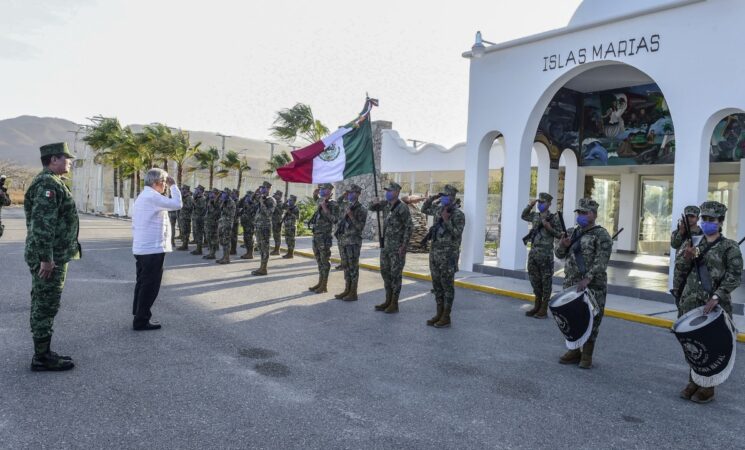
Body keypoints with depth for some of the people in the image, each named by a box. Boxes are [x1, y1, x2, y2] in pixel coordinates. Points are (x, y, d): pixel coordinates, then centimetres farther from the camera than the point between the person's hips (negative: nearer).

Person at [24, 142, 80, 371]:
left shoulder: (52, 182, 17)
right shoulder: (48, 183, -16)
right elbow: (42, 224, -24)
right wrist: (46, 258, -24)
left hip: (52, 256, 11)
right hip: (50, 258, -11)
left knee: (43, 306, 15)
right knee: (46, 307, -3)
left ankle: (43, 352, 24)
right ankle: (42, 357, 5)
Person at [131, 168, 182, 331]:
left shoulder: (143, 196, 17)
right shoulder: (152, 196, -16)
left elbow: (135, 223, 19)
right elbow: (177, 204, -23)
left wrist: (136, 241, 21)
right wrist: (173, 185, -11)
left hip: (142, 248, 10)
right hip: (153, 249, -10)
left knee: (143, 284, 16)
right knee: (150, 286, -3)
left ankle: (139, 317, 24)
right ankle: (142, 321, 2)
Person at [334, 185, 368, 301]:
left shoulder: (361, 210, -9)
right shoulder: (347, 207, 14)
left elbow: (360, 227, -16)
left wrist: (351, 215, -21)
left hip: (354, 242, -8)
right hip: (344, 241, 8)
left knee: (353, 267, -4)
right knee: (346, 266, 12)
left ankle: (353, 293, 1)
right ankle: (347, 290, 20)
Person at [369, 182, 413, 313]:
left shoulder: (402, 207, -14)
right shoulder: (387, 205, 9)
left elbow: (409, 227, -16)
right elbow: (371, 208, 21)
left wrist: (404, 246, -19)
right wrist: (375, 202, -3)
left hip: (397, 247, -8)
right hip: (386, 245, 8)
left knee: (395, 274, -2)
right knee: (385, 272, 11)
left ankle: (394, 304, 7)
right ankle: (388, 301, 22)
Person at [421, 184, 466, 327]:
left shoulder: (458, 214, -11)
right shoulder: (438, 209, 11)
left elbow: (457, 235, -19)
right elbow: (424, 209, 27)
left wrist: (447, 220, -24)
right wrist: (431, 199, 10)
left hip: (448, 255, -8)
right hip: (434, 253, 8)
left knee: (447, 286, -2)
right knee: (437, 285, 11)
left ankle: (446, 317, 5)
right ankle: (439, 314, 20)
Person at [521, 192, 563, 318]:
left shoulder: (554, 218, -6)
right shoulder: (535, 216, 11)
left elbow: (560, 235, -5)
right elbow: (523, 216, 29)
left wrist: (550, 228, -19)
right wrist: (530, 205, 15)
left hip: (546, 254, -6)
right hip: (533, 252, 6)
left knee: (546, 281, 2)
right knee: (534, 279, 13)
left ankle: (543, 309, 9)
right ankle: (537, 305, 25)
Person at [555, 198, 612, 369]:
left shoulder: (601, 235, -7)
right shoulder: (572, 232, 12)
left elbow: (601, 262, -17)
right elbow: (559, 254, 14)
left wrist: (587, 279, -27)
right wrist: (562, 244, -8)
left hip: (593, 286, -6)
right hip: (570, 284, 6)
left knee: (590, 320, 1)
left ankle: (587, 356, 13)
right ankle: (574, 351, 24)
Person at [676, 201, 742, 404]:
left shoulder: (730, 247, -3)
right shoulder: (695, 244, 12)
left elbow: (734, 276, -11)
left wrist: (716, 297, -21)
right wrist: (687, 259, -5)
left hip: (715, 304, -5)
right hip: (691, 302, 5)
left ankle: (708, 387, 14)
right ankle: (693, 382, 22)